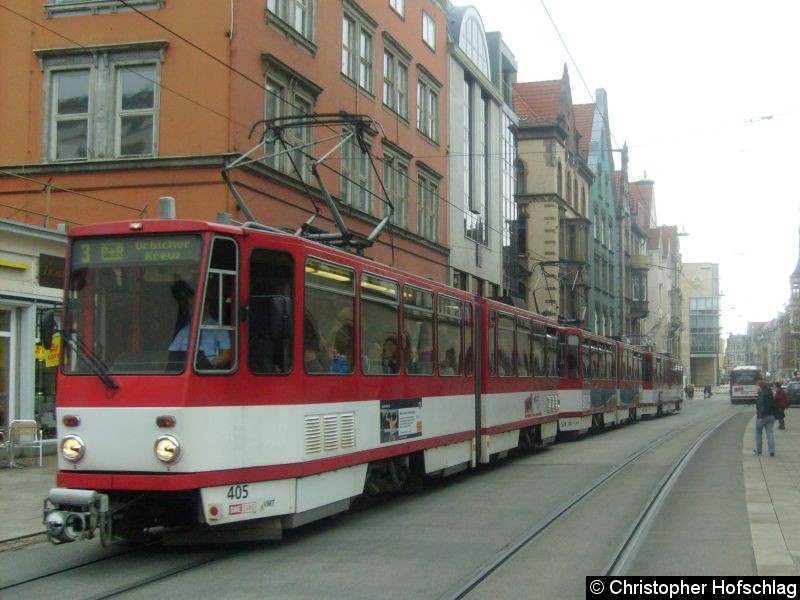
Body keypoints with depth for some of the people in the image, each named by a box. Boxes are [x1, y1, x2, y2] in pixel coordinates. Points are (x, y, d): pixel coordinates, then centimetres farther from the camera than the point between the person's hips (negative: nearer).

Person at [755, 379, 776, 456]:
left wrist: (760, 417, -25)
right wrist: (773, 416, 23)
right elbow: (773, 405, 17)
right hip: (770, 416, 7)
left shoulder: (761, 394, -14)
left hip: (763, 417, -7)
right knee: (770, 433, 3)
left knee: (758, 433, 9)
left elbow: (761, 406, -23)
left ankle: (758, 450, 15)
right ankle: (772, 451, -4)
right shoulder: (770, 394, 11)